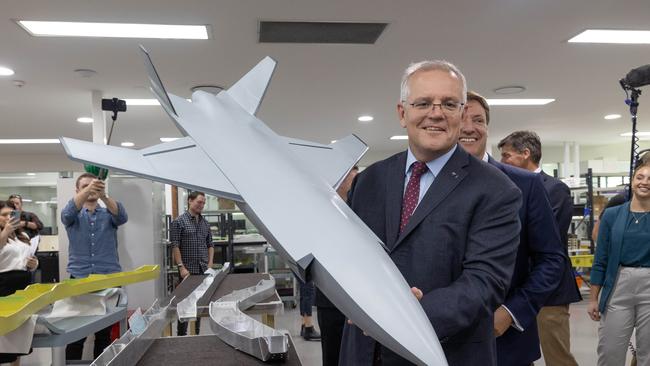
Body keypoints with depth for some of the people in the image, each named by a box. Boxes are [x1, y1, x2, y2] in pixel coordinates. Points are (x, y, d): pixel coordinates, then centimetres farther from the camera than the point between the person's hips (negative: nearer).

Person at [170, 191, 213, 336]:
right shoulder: (179, 222, -6)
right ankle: (181, 335, 11)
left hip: (203, 270, 6)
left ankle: (197, 332, 22)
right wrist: (181, 267, -16)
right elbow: (175, 246, -10)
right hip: (188, 270, -5)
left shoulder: (205, 222, 12)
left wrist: (210, 264, 5)